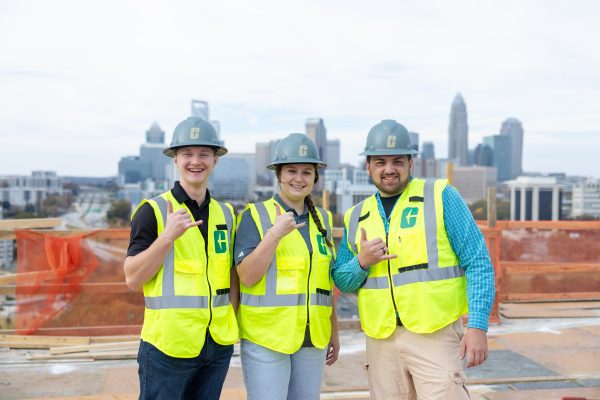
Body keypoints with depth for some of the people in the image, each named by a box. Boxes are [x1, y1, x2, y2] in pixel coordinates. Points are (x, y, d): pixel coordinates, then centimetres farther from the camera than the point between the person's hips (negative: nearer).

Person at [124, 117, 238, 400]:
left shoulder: (226, 214, 9)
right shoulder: (153, 211, -7)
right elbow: (132, 279, -10)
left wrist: (233, 321, 9)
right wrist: (169, 235, -21)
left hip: (218, 345, 5)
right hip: (167, 345, -5)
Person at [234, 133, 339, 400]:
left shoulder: (323, 219, 11)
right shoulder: (255, 216, -4)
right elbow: (247, 277, -11)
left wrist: (334, 333, 18)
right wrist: (275, 233, -20)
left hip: (313, 339, 5)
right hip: (266, 338, -5)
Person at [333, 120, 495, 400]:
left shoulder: (441, 197, -1)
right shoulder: (356, 217, 11)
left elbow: (478, 263, -4)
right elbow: (341, 280, 15)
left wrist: (478, 326, -13)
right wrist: (362, 262, -7)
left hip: (435, 334, -4)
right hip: (381, 340, 4)